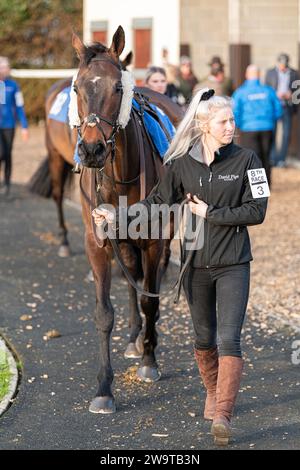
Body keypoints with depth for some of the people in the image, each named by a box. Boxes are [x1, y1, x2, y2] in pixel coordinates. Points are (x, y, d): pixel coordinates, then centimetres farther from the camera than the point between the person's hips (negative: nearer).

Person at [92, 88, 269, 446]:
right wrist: (118, 217, -3)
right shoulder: (182, 164, -2)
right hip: (196, 263, 3)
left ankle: (222, 416, -16)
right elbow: (158, 202, 5)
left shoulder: (245, 160, -8)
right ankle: (213, 393, 39)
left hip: (233, 264, -3)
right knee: (204, 337, 16)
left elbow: (256, 211, -12)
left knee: (229, 339, -12)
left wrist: (210, 213, -14)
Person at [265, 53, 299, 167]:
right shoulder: (270, 73, 3)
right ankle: (273, 159, 4)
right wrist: (276, 95, -15)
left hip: (287, 107, 1)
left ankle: (281, 159, 5)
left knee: (286, 134, -2)